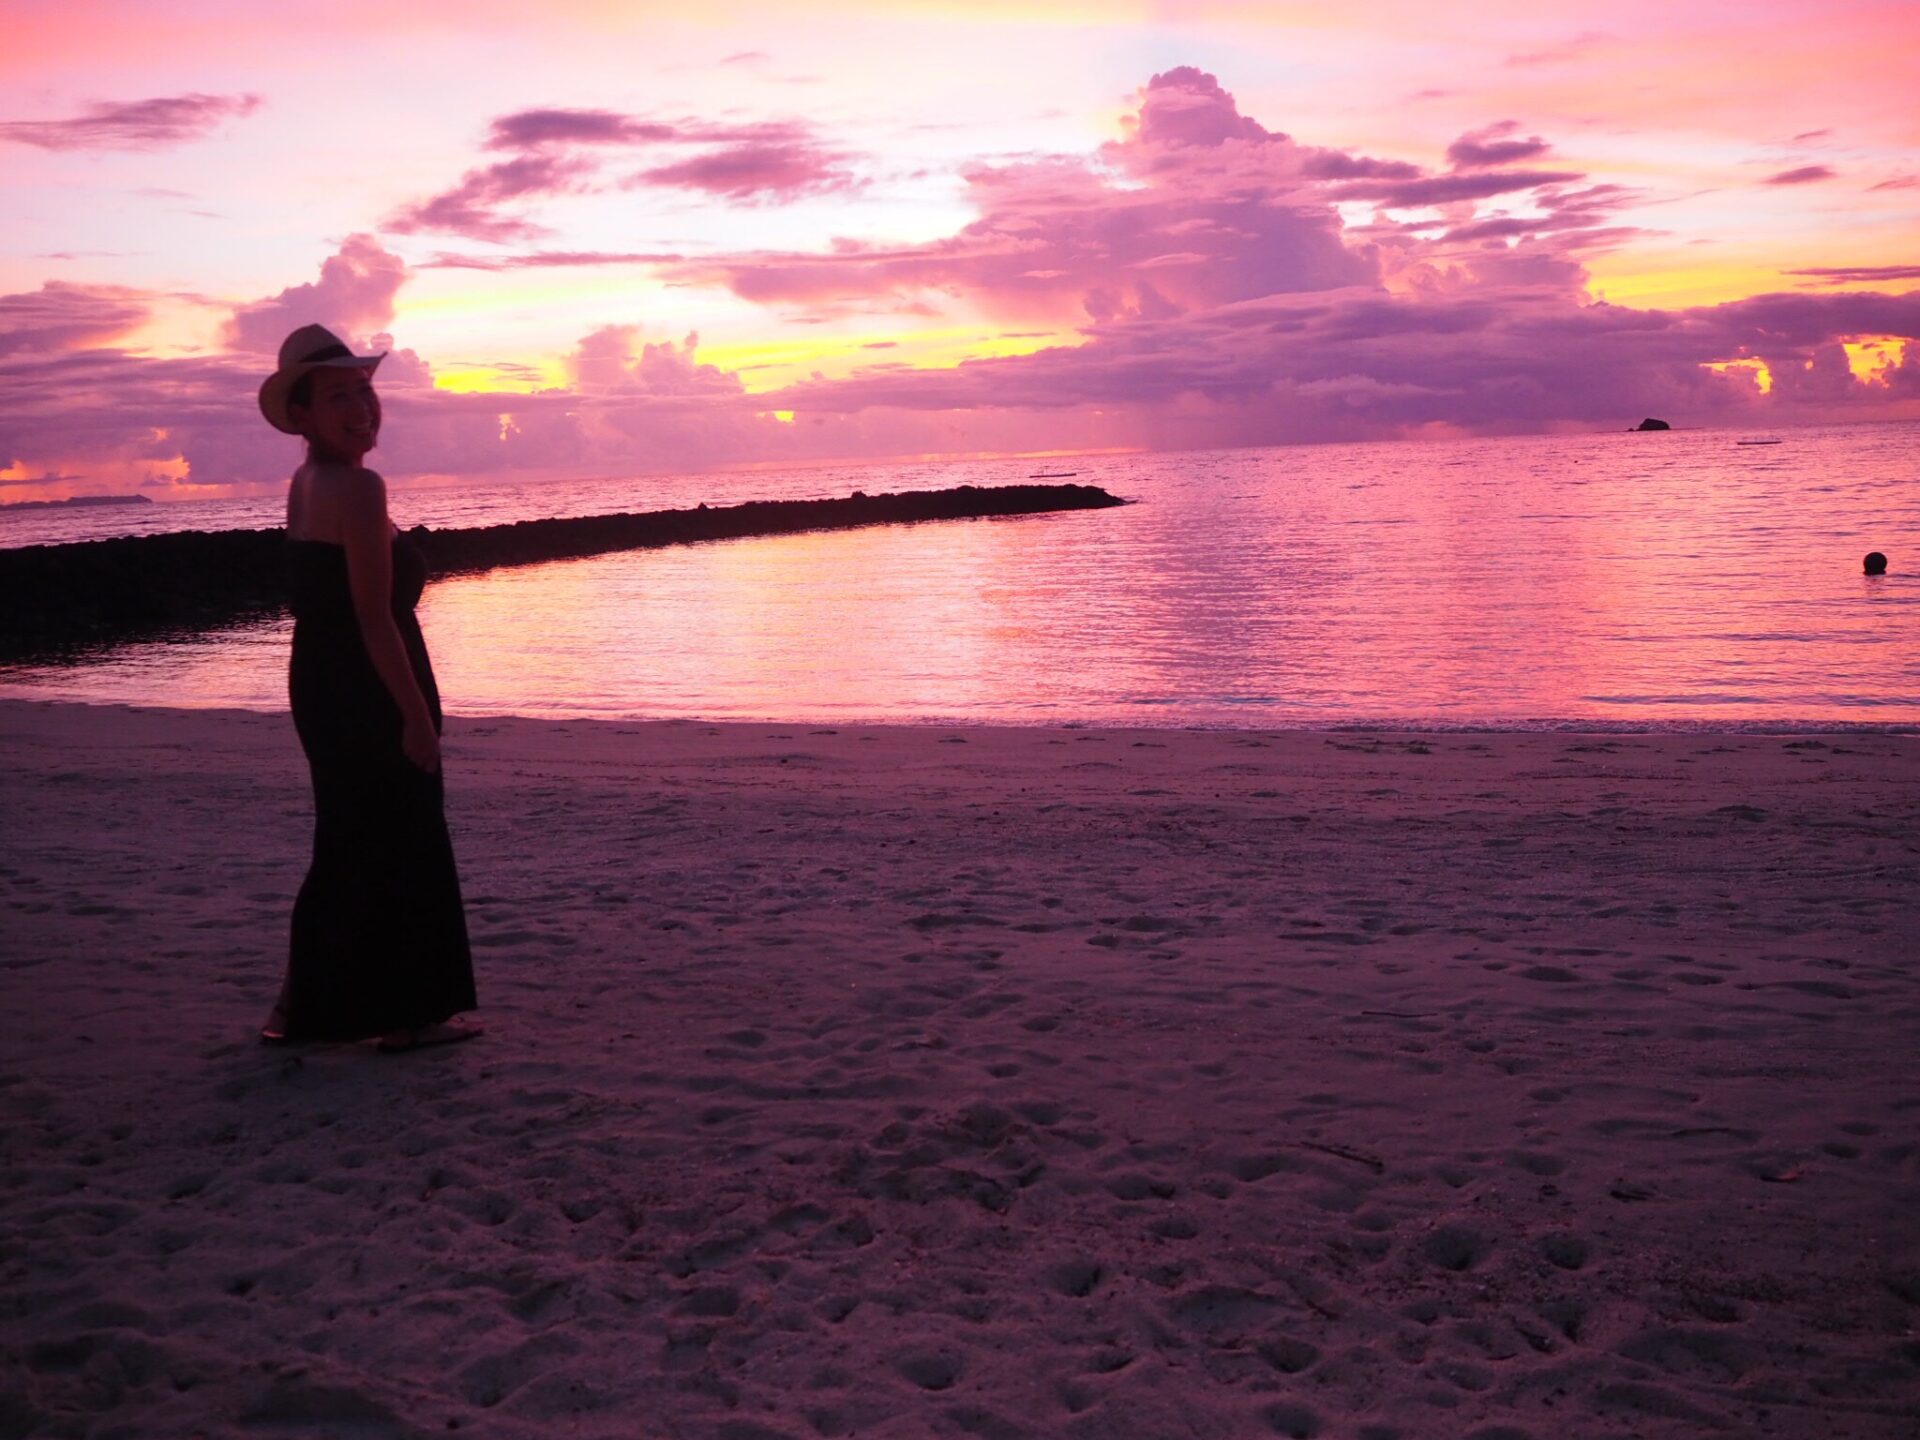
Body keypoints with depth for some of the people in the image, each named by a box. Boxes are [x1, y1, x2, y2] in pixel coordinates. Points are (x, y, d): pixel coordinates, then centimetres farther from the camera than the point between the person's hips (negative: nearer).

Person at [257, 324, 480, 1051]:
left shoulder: (306, 485, 11)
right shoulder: (358, 487, -18)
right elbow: (375, 617, -22)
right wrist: (417, 712, -19)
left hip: (319, 684, 9)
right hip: (371, 691, -9)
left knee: (348, 849, 18)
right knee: (402, 848, 2)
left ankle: (308, 1008, 24)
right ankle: (406, 1013, 11)